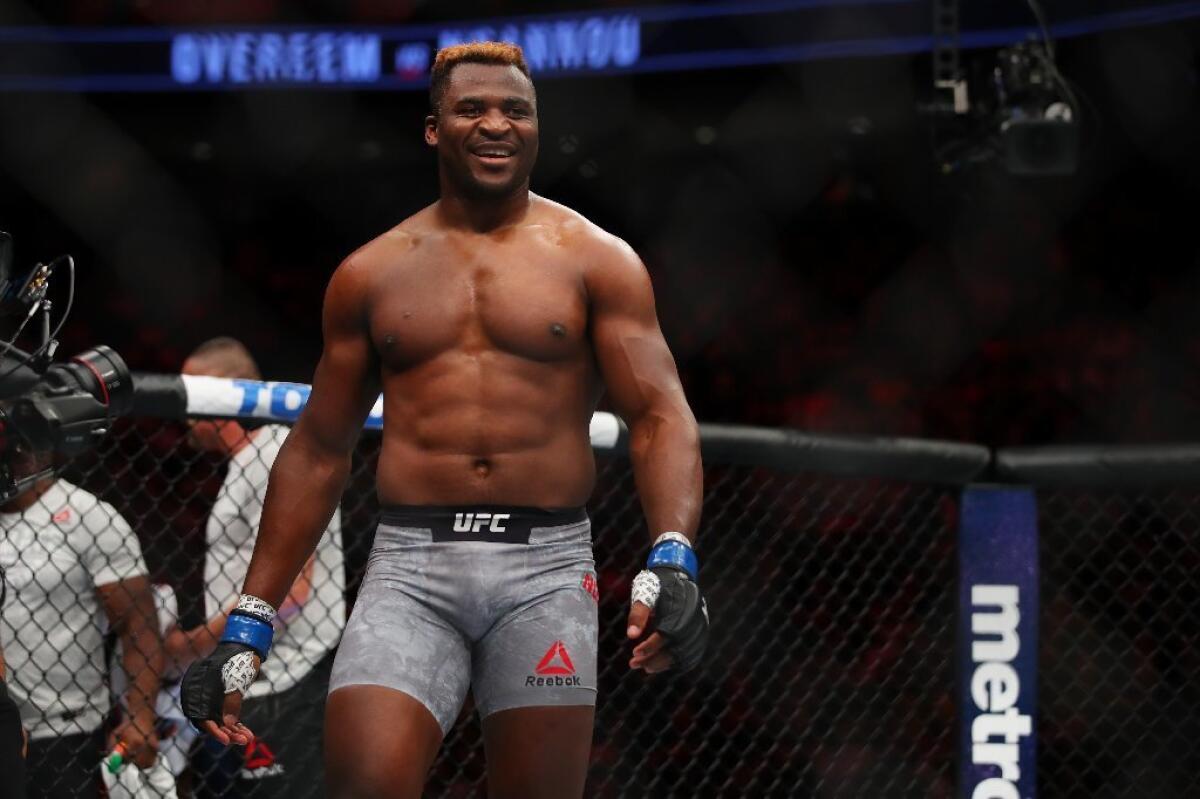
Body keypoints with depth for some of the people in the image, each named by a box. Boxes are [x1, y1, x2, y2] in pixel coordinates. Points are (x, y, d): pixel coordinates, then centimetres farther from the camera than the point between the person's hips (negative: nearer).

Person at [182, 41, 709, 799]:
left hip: (547, 567, -1)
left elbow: (662, 418, -2)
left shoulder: (597, 260, 6)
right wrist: (249, 626, 12)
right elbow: (318, 452, 16)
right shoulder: (371, 274, 12)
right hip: (411, 566, 1)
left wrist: (673, 559, -21)